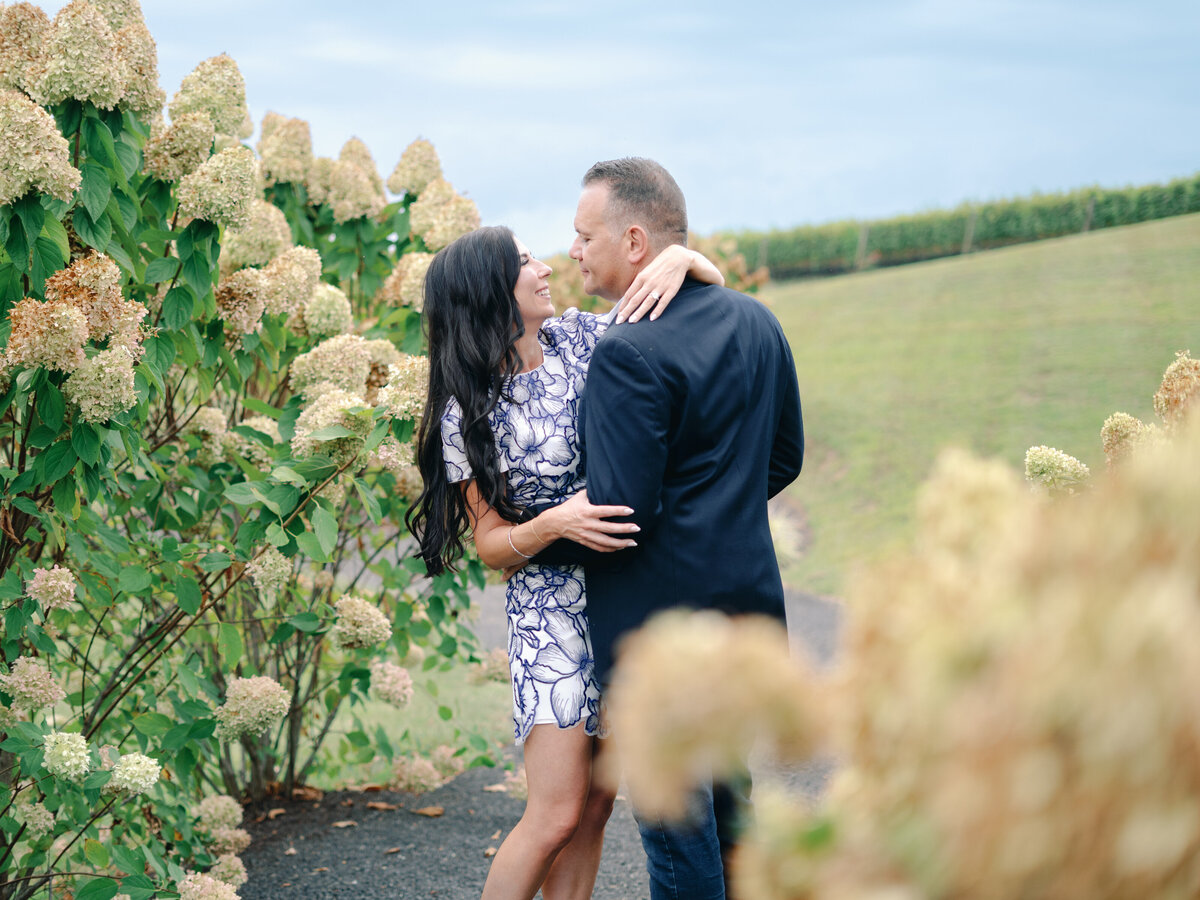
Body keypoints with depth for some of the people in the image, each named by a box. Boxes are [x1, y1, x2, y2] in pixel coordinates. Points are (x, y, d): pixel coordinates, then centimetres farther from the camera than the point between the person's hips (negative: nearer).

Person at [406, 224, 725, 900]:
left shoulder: (578, 338, 0)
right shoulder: (467, 413, -9)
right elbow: (491, 543, -6)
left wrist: (681, 256, -16)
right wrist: (555, 524, -25)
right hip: (553, 610, -5)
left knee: (596, 806, 9)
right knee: (557, 817, -10)